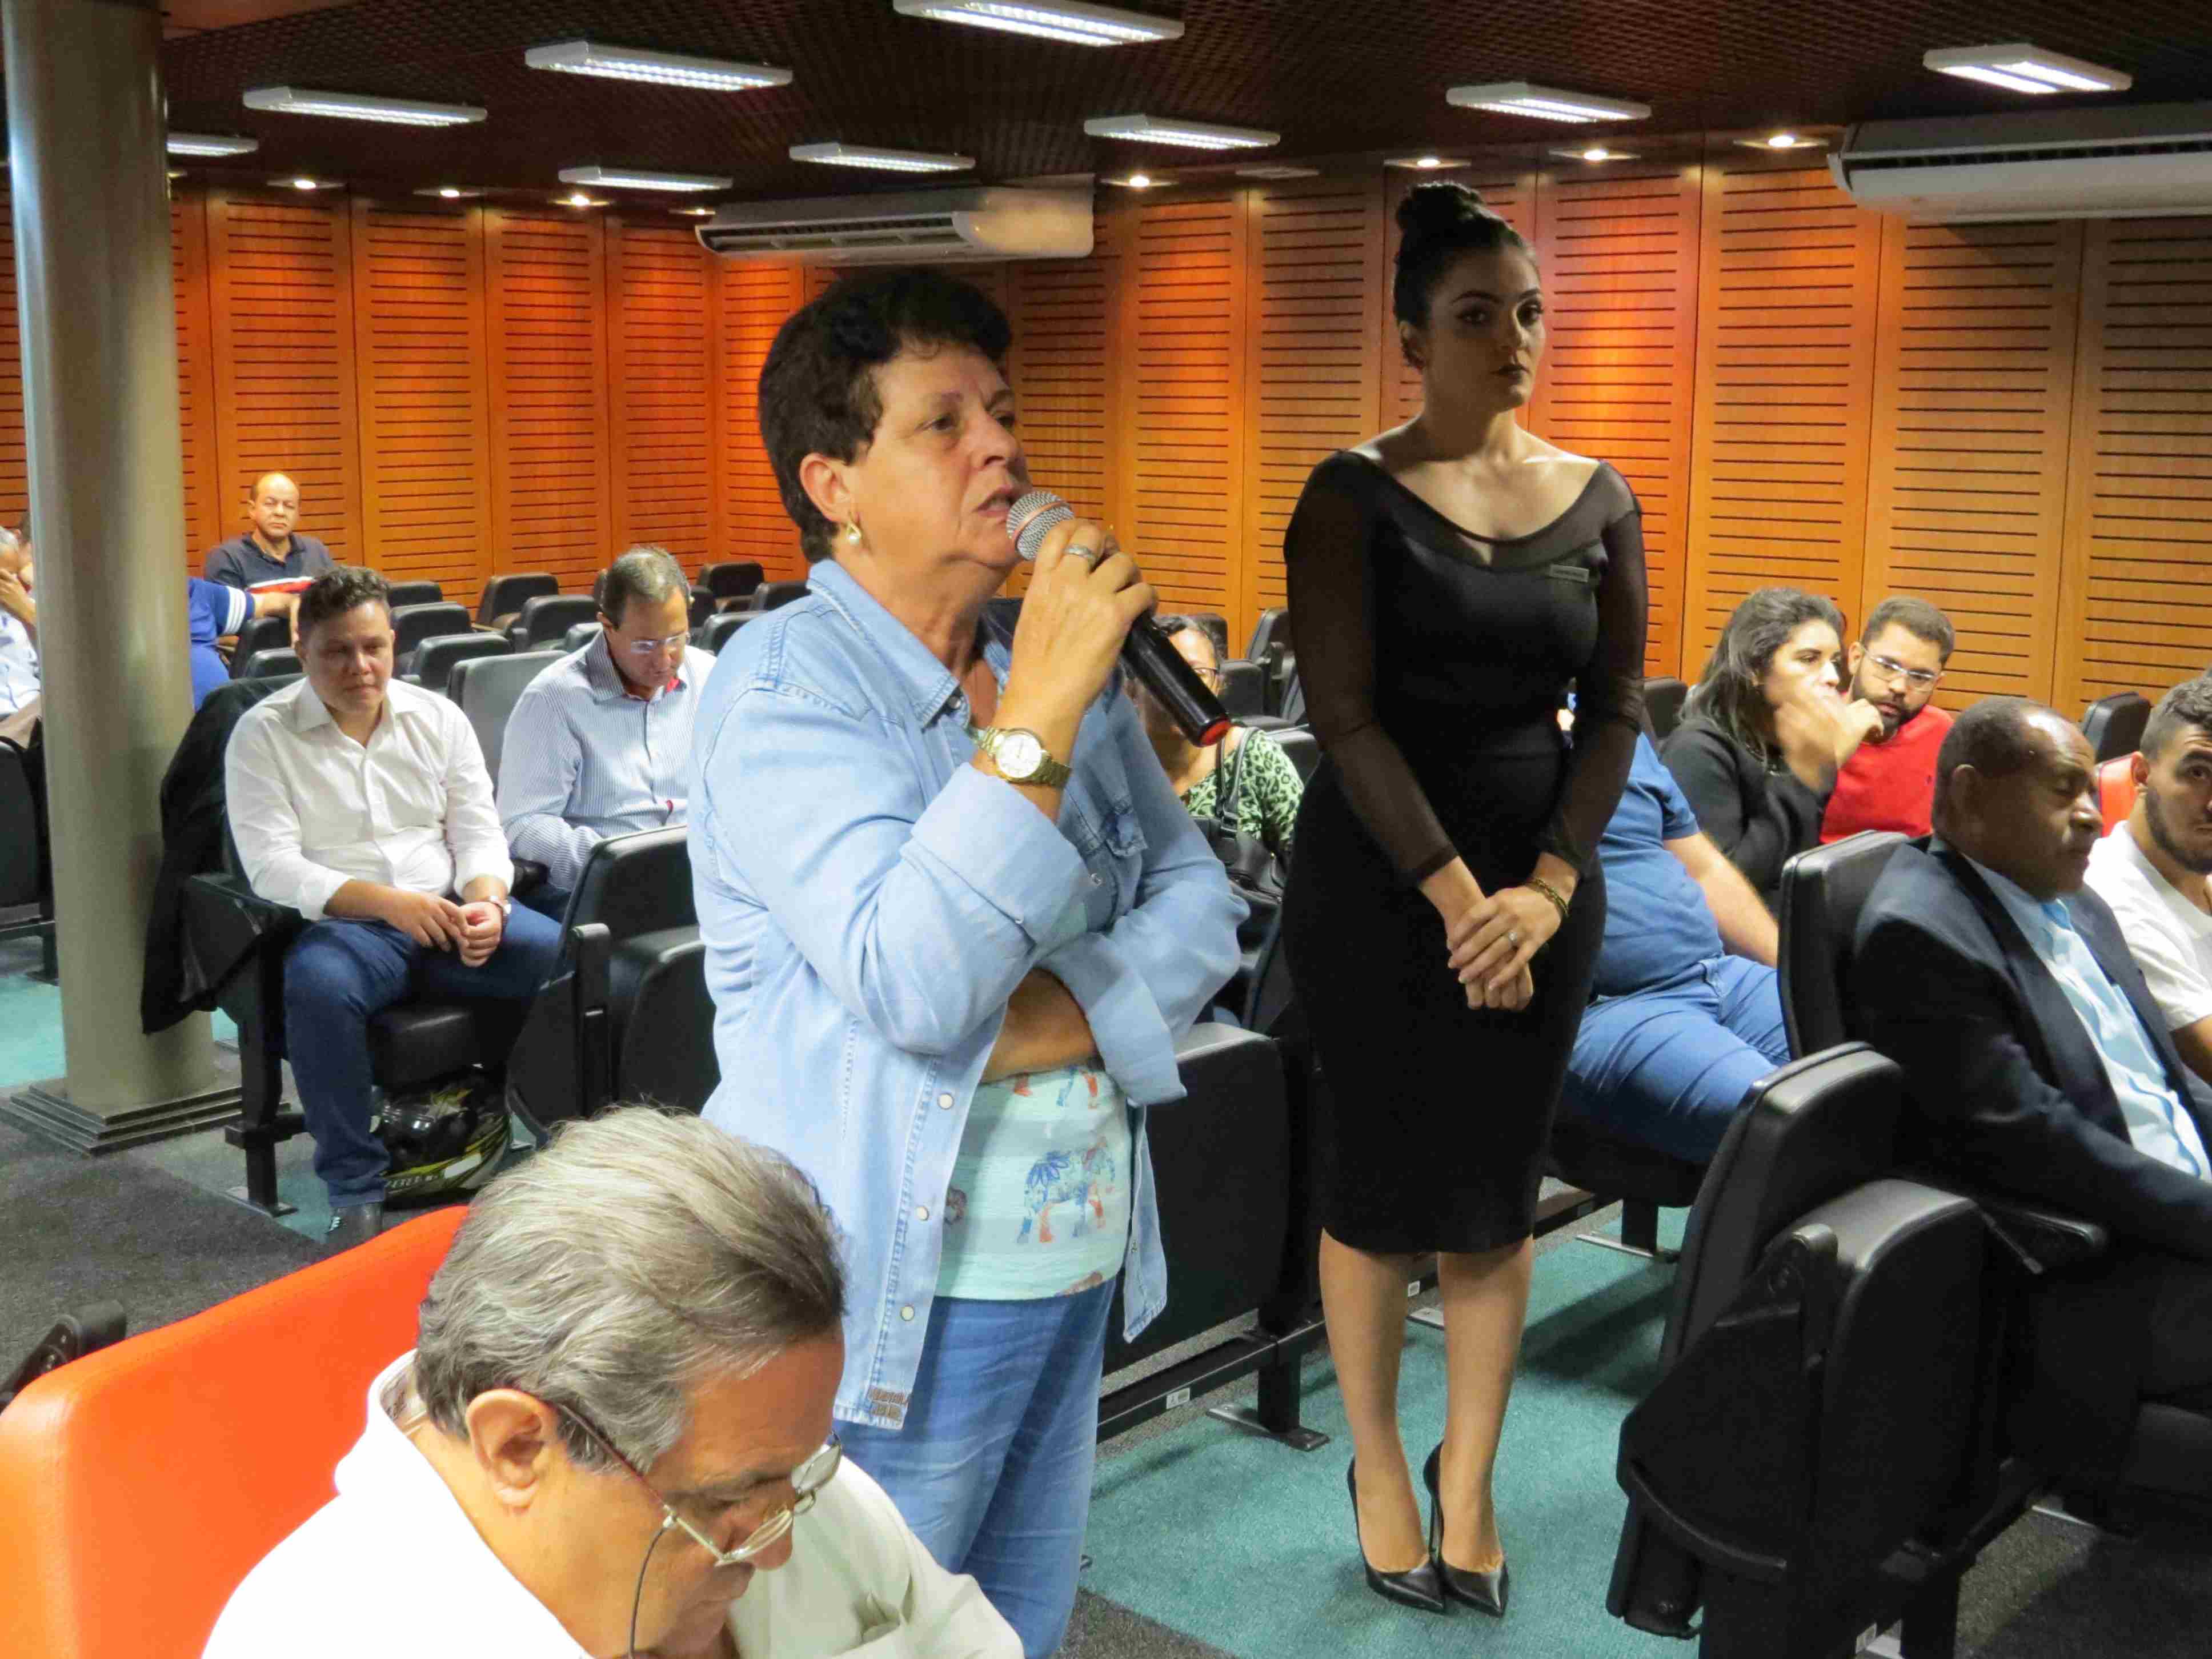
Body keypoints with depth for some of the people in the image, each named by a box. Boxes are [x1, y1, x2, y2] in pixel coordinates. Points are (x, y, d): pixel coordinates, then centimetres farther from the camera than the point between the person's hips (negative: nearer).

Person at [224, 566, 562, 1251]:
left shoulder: (437, 718, 12)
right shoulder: (262, 734, 0)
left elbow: (480, 832, 9)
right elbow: (272, 865, -10)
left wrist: (485, 904, -15)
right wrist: (389, 903, -24)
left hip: (452, 911, 3)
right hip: (342, 922, -3)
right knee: (320, 988, -39)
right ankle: (355, 1190, -23)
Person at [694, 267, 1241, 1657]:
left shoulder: (1065, 660, 8)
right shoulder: (785, 689, -15)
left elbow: (1197, 897, 5)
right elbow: (910, 984, -27)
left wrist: (1066, 1011, -14)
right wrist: (1039, 718, -30)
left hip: (1076, 1268, 7)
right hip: (902, 1298, -6)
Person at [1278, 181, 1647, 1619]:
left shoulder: (1600, 502, 5)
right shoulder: (1354, 497, -5)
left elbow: (1618, 710, 3)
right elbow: (1347, 715, -12)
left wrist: (1545, 889, -10)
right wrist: (1455, 897, -18)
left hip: (1546, 872, 3)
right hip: (1377, 876, -3)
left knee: (1500, 1189, 8)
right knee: (1386, 1179, 5)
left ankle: (1469, 1483, 23)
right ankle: (1377, 1463, 25)